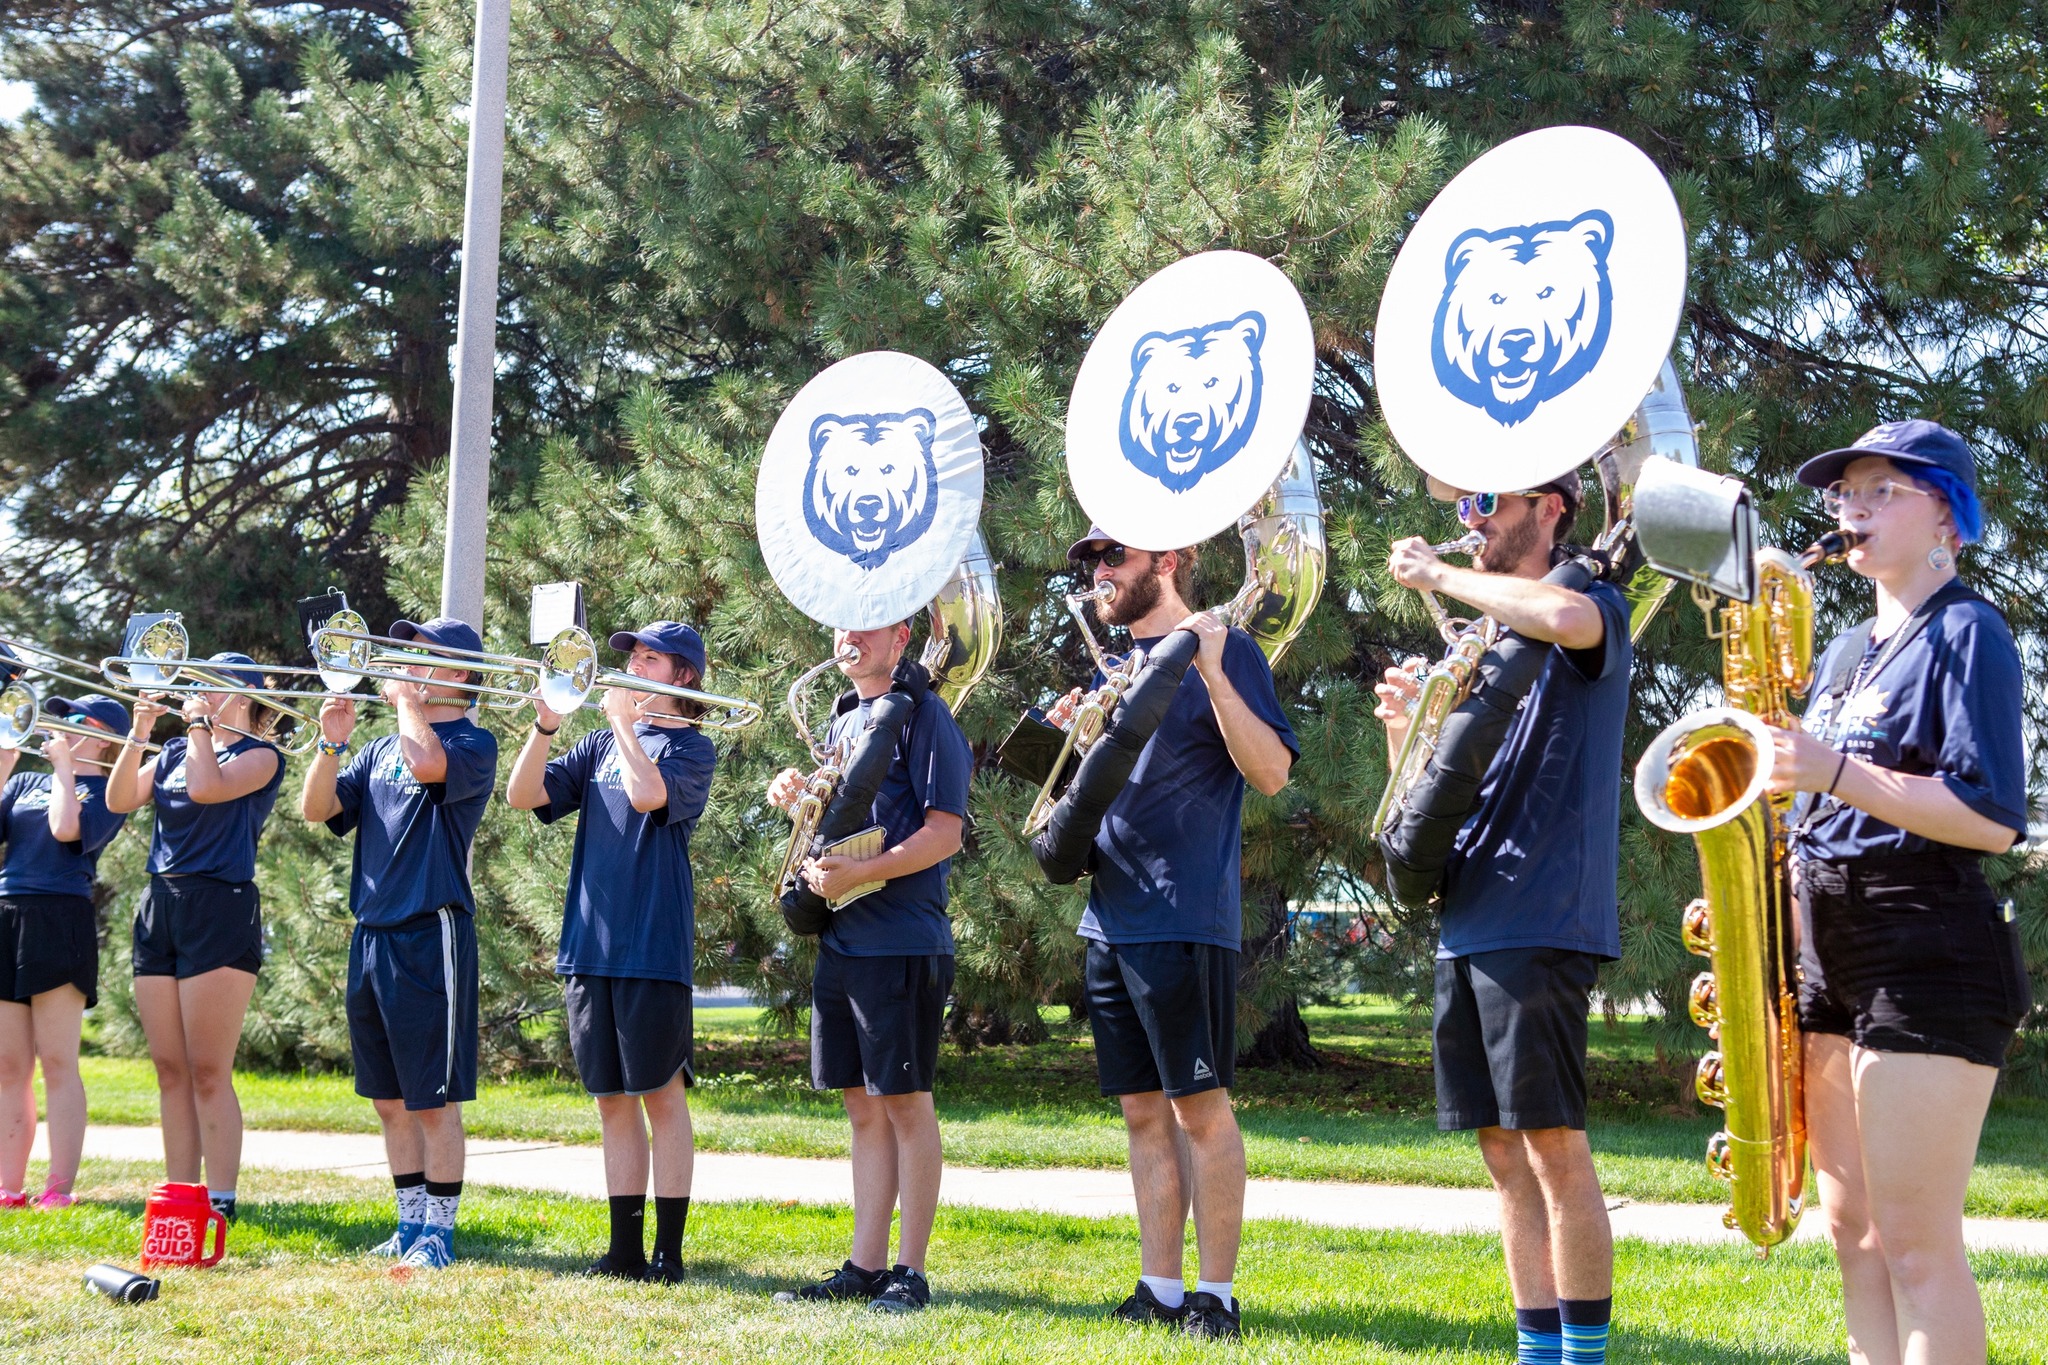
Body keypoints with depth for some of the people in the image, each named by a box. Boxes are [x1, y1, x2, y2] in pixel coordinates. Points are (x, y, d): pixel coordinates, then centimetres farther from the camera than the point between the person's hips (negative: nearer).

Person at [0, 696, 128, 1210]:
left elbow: (67, 828, -16)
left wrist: (64, 766, -4)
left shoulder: (105, 791, 4)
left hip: (59, 922, -6)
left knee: (57, 1061, -9)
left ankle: (60, 1188, -9)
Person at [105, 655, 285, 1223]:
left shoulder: (259, 755, -1)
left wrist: (200, 722, -6)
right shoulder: (175, 752, 18)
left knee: (208, 1071, -9)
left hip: (220, 910, -7)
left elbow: (207, 787, -19)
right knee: (170, 1069, 6)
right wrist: (139, 732, -4)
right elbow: (119, 799, 6)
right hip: (161, 908, 7)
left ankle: (220, 1202, -6)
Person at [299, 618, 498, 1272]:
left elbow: (427, 762, -26)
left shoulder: (473, 743, -3)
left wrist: (406, 694, -10)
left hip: (431, 936, -7)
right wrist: (332, 743, -6)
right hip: (371, 935, 7)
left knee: (433, 1101, -4)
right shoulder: (381, 750, 17)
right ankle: (410, 1224, 21)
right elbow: (317, 808, 9)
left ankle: (438, 1231, 4)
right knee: (389, 1100, 12)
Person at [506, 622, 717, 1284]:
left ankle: (669, 1250, 5)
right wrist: (545, 725, -5)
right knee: (613, 1101, 9)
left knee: (661, 1094, -1)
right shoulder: (602, 743, 16)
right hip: (589, 944, 6)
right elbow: (524, 795, 8)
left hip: (654, 947, -6)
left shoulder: (691, 747, 0)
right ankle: (625, 1249, 15)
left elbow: (649, 793, -21)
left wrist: (625, 720, -9)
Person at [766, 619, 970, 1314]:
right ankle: (864, 1267, 14)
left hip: (902, 939, -8)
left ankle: (909, 1273, 2)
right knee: (864, 1107, 10)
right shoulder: (841, 721, 18)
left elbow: (944, 834, -14)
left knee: (906, 1103, -3)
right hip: (840, 938, 8)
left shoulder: (922, 714, -7)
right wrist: (797, 797, 6)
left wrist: (859, 872, -23)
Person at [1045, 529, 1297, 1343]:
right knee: (1143, 1110, 10)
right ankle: (1160, 1289, 15)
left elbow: (1272, 772, -15)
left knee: (1200, 1106, -3)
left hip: (1184, 919, -8)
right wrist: (1070, 737, 5)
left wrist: (1214, 672, -23)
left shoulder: (1220, 650, -4)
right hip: (1111, 922, 8)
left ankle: (1216, 1292, 4)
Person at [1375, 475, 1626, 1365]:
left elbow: (1563, 617, -29)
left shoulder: (1593, 609, -1)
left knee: (1553, 1146, -8)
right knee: (1504, 1154, 9)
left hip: (1539, 920, -8)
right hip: (1465, 922, 8)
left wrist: (1438, 576, -16)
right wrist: (1400, 728, -1)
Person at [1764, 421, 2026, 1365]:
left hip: (1927, 957, -8)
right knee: (1853, 1233, 9)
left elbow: (1993, 819, -15)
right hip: (1829, 952, 8)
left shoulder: (1966, 632, -4)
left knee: (1915, 1243, -10)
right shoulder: (1847, 653, 20)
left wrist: (1838, 774, -23)